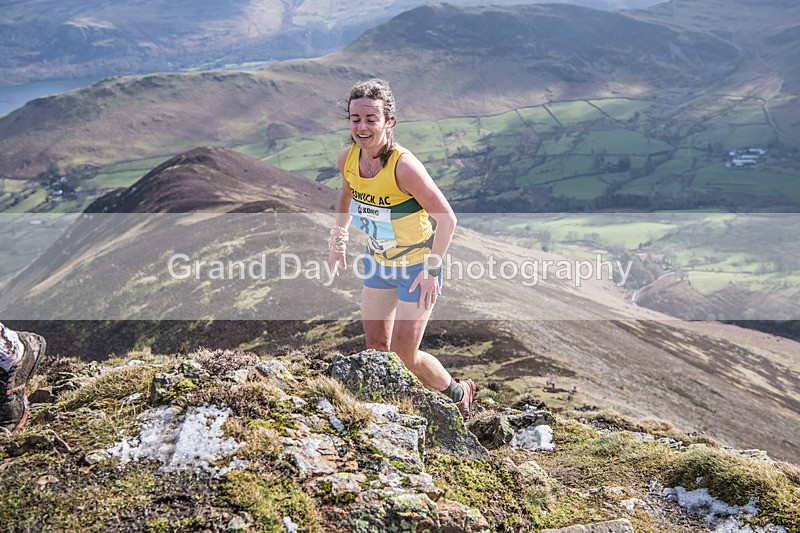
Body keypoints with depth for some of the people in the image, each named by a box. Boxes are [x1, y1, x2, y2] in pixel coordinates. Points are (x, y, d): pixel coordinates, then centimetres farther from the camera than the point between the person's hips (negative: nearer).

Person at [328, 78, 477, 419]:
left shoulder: (404, 167, -31)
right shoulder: (347, 158, -12)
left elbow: (446, 219, -23)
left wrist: (431, 270, -21)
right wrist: (338, 240, 13)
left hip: (417, 266, -6)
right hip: (378, 261, 6)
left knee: (404, 355, 0)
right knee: (376, 346, 15)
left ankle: (458, 394, 28)